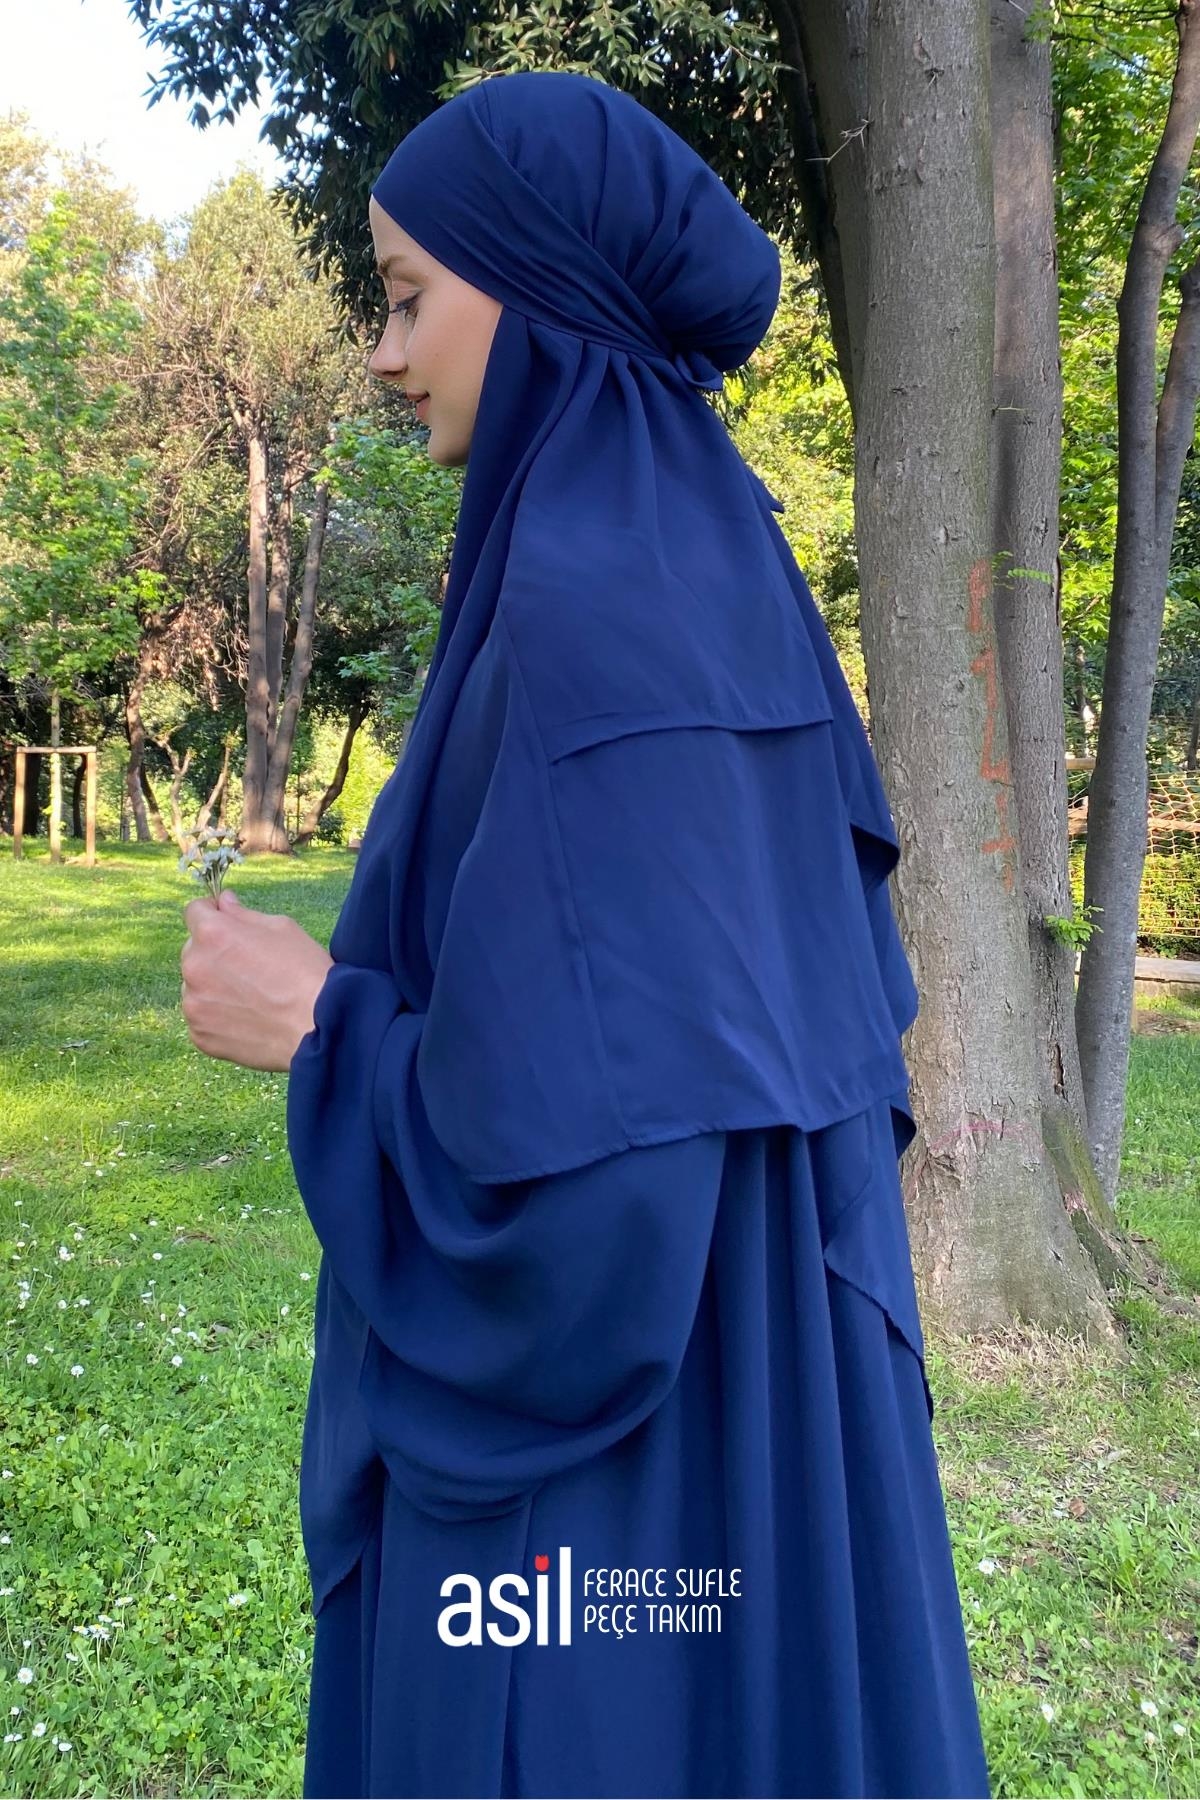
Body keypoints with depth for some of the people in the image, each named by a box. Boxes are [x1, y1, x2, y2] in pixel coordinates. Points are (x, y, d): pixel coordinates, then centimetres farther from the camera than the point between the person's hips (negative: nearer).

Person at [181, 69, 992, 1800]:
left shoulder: (590, 609, -23)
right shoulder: (721, 582, 5)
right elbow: (834, 984, 10)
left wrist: (318, 1025, -12)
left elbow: (601, 1132, -28)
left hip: (602, 1431, -9)